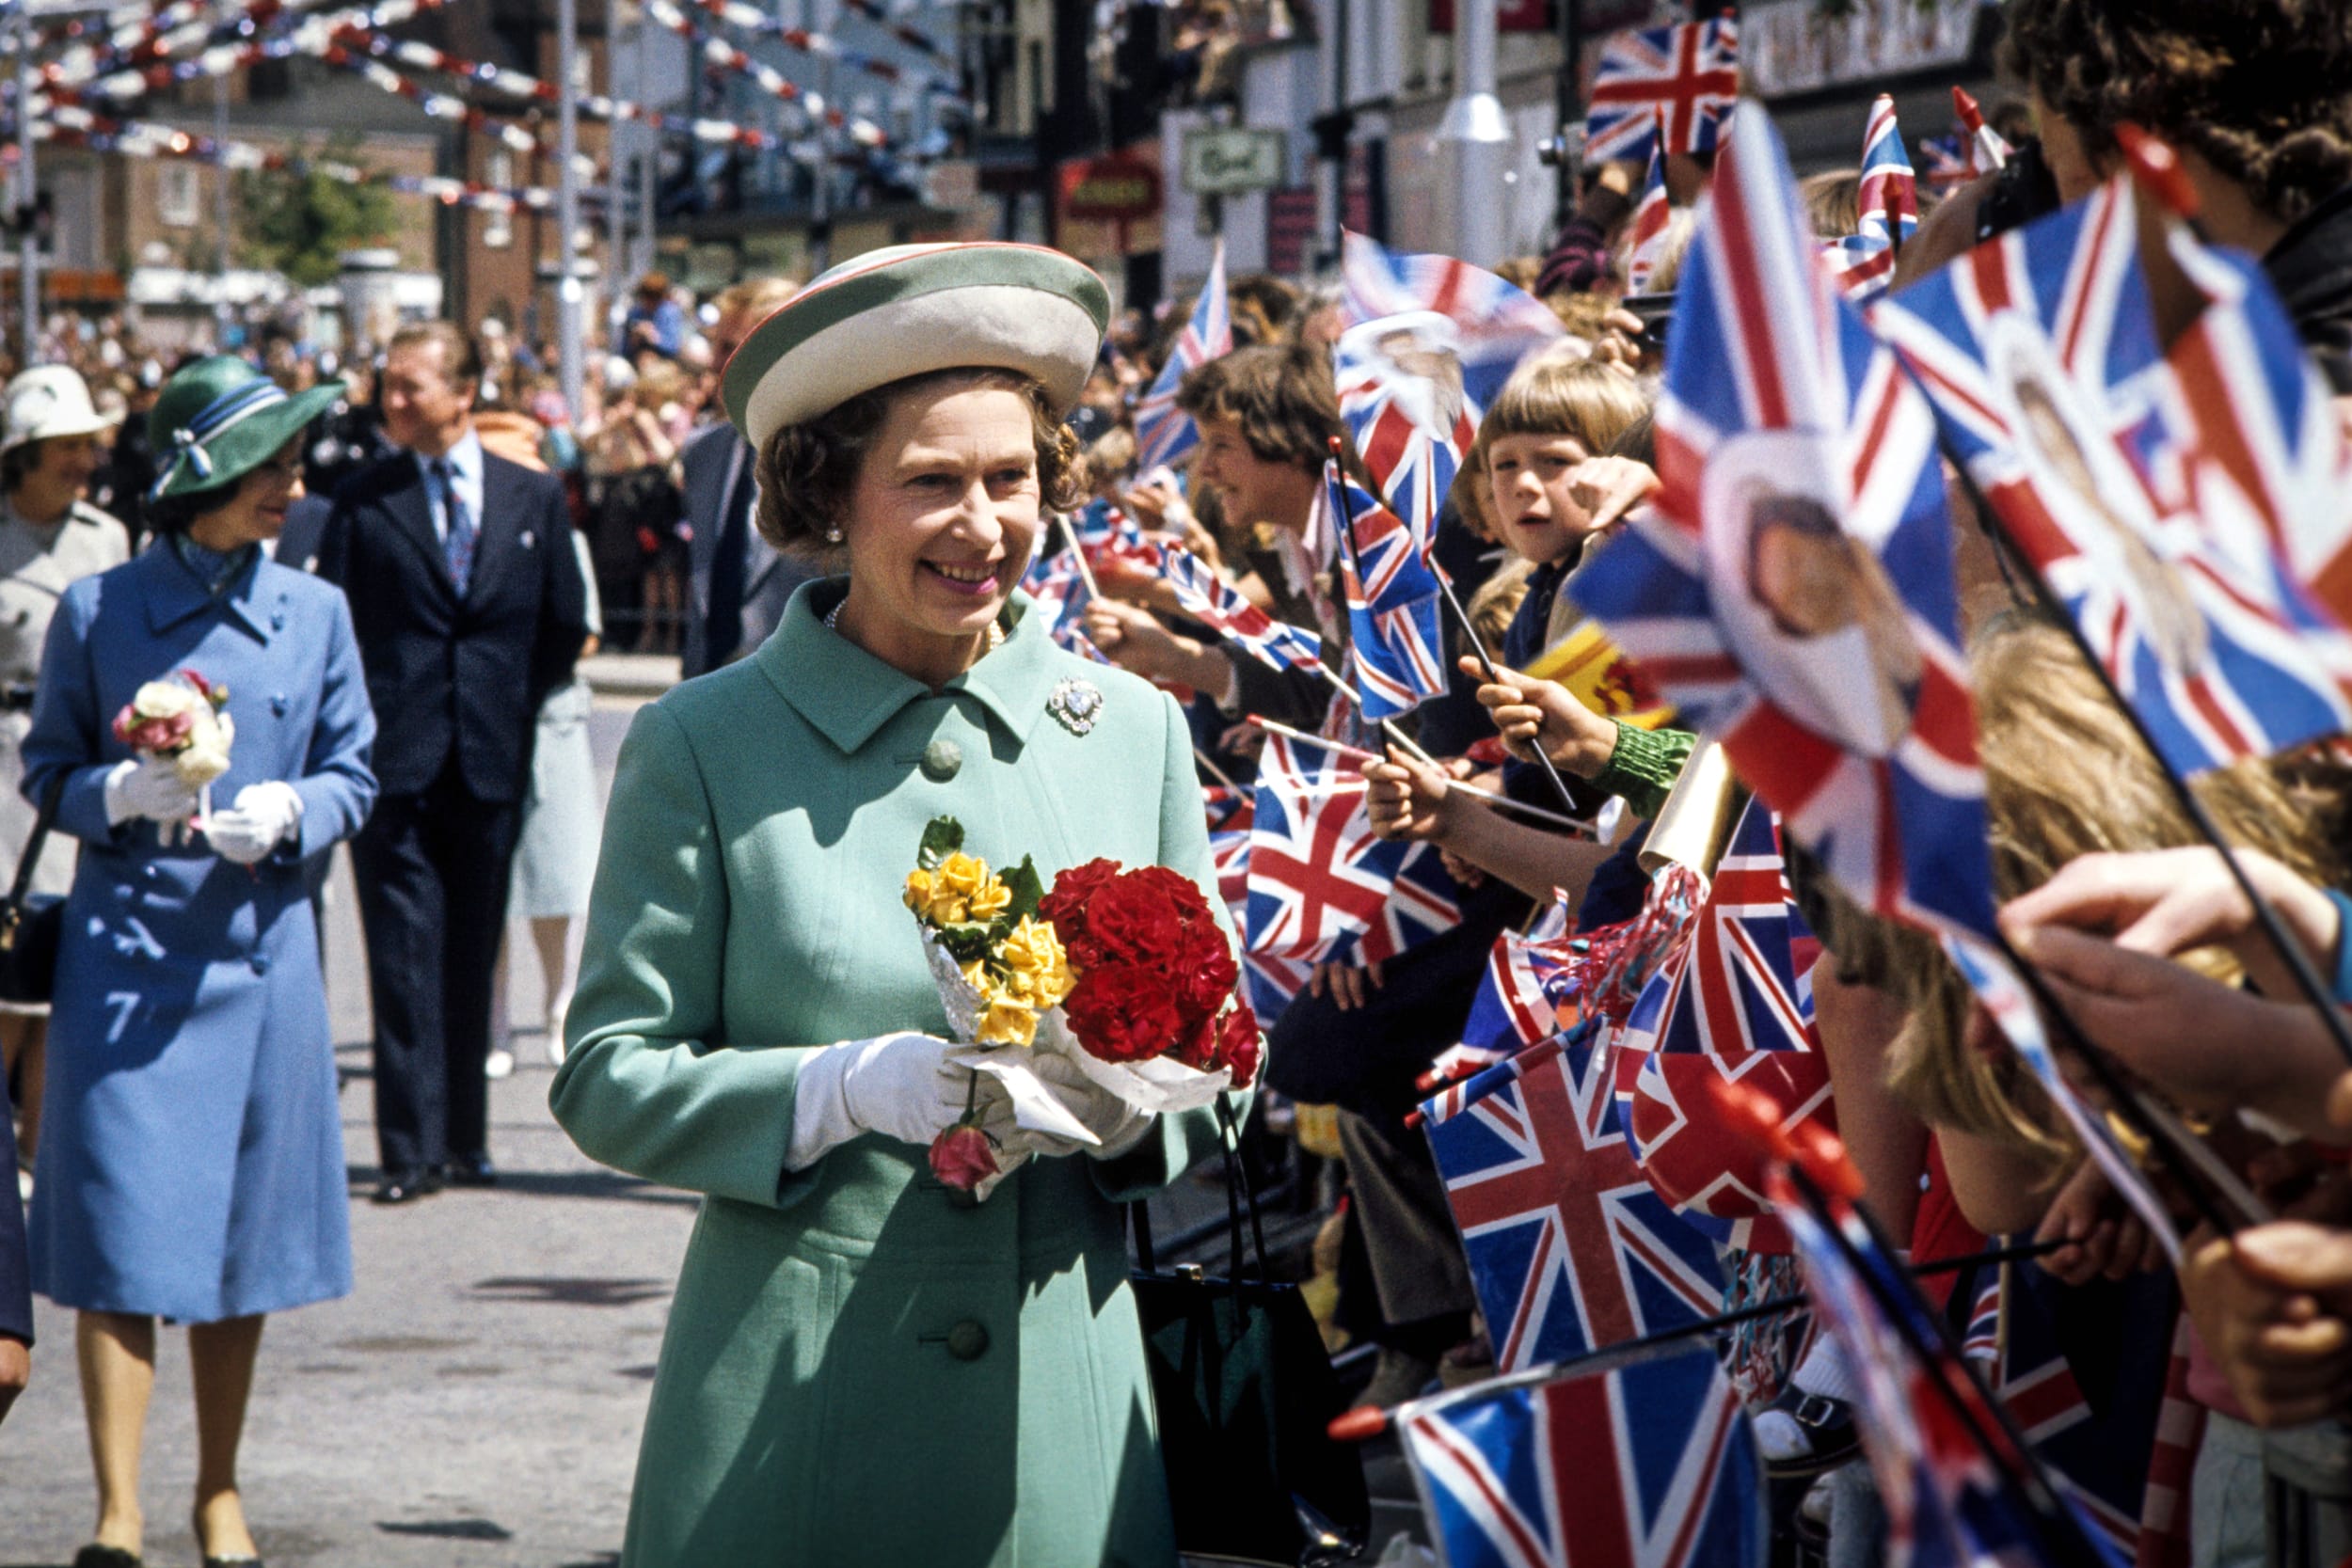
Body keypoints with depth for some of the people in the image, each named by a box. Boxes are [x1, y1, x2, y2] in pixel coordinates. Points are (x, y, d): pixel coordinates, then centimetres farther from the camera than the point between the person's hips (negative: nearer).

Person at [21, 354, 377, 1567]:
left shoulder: (315, 614, 6)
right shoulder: (98, 611, -1)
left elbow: (353, 776, 10)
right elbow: (46, 768, 5)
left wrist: (289, 812, -11)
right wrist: (120, 794, -15)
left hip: (259, 954, 3)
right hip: (125, 950, -2)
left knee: (241, 1239, 8)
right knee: (120, 1234, -7)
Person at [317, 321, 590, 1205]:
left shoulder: (534, 500, 8)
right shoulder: (364, 502, 3)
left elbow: (565, 627, 13)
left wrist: (515, 704, 5)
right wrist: (362, 719, -5)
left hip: (492, 760, 2)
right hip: (396, 760, -2)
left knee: (471, 957, 8)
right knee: (406, 957, -6)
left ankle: (465, 1140, 15)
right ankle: (412, 1148, -6)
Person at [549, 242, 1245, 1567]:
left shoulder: (1136, 731, 9)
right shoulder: (704, 745, 0)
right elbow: (607, 1081, -1)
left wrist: (1126, 1105, -10)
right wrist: (846, 1088, -16)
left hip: (1064, 1398, 2)